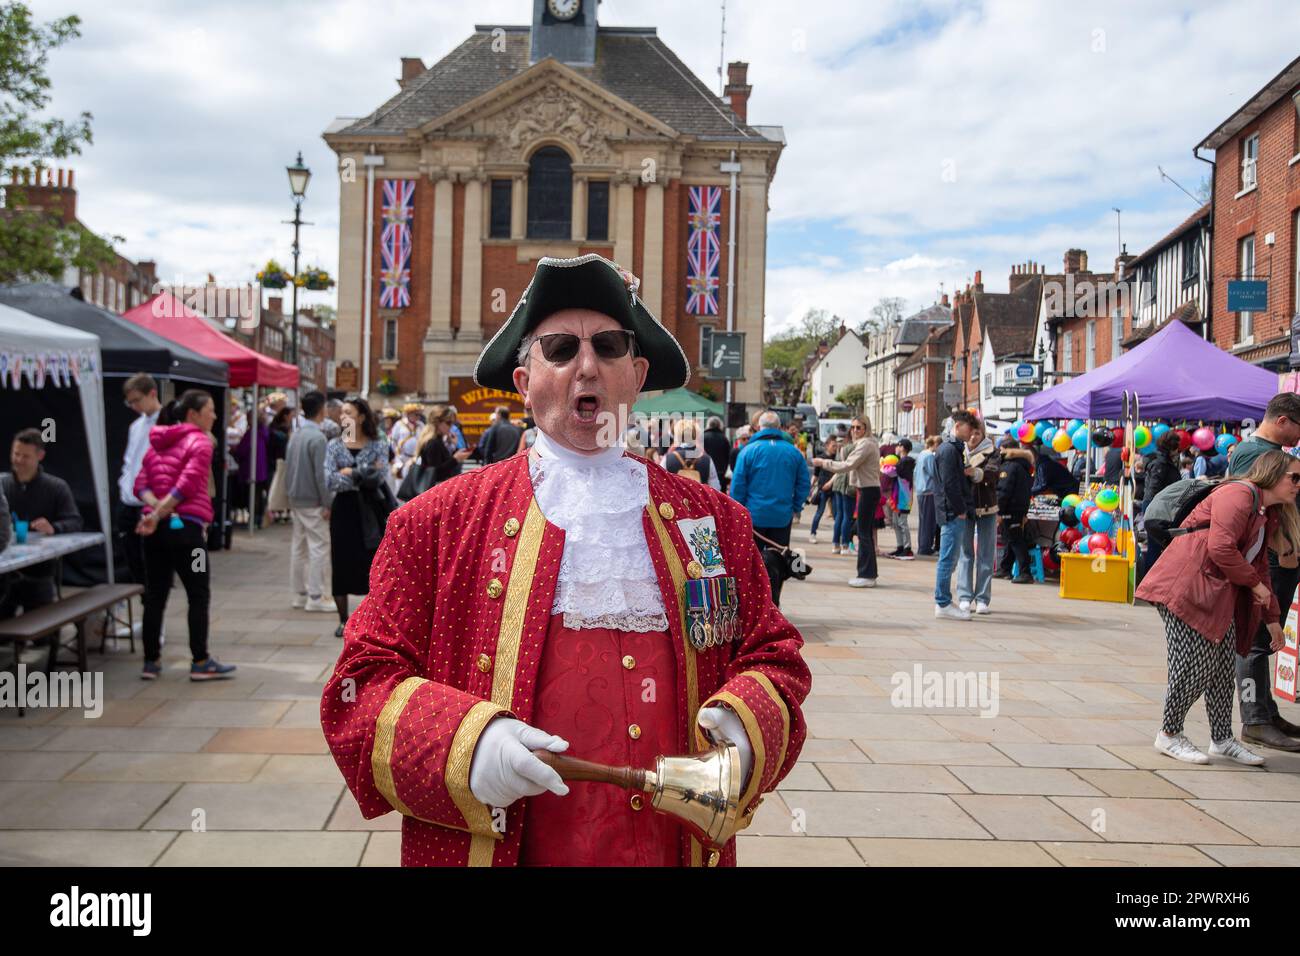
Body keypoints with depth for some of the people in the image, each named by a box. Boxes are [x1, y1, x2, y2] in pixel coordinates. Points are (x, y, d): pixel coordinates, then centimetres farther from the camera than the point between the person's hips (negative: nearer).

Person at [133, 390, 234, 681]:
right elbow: (188, 484, -17)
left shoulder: (157, 444, 17)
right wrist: (158, 513, -15)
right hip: (184, 526, -7)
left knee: (155, 595, 10)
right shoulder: (200, 441, -6)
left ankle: (151, 661, 14)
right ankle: (201, 662, 5)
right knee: (198, 596, 2)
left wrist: (155, 506, -7)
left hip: (155, 527, 7)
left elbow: (141, 484, 8)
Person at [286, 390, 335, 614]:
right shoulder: (318, 437, -16)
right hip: (313, 502, -9)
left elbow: (288, 468, 15)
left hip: (296, 500, 9)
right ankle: (316, 596, -4)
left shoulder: (296, 435, 10)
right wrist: (328, 503, -14)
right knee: (319, 547, -5)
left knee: (299, 545, 12)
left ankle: (299, 593, 19)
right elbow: (321, 474, -18)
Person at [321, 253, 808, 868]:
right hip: (496, 850, -2)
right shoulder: (436, 522, -4)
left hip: (678, 850, 3)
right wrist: (465, 746, -23)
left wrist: (743, 731, -13)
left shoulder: (714, 519, 4)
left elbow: (775, 657, 8)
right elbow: (363, 685, -5)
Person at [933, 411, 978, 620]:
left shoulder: (956, 449, 20)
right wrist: (961, 510, -16)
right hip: (953, 513, -10)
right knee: (948, 559, -7)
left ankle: (943, 602, 18)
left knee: (949, 559, 13)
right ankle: (943, 604, -3)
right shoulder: (949, 450, -13)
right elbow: (949, 484, -19)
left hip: (956, 513, 10)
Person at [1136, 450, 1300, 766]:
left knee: (1223, 667, 9)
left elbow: (1259, 565, 28)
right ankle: (1169, 735, 7)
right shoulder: (1239, 494, -11)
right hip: (1188, 587, -10)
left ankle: (1222, 740, 20)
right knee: (1196, 664, -8)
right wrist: (1254, 583, -11)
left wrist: (1272, 618, 26)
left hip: (1220, 596, 10)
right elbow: (1221, 549, -22)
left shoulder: (1269, 515, 22)